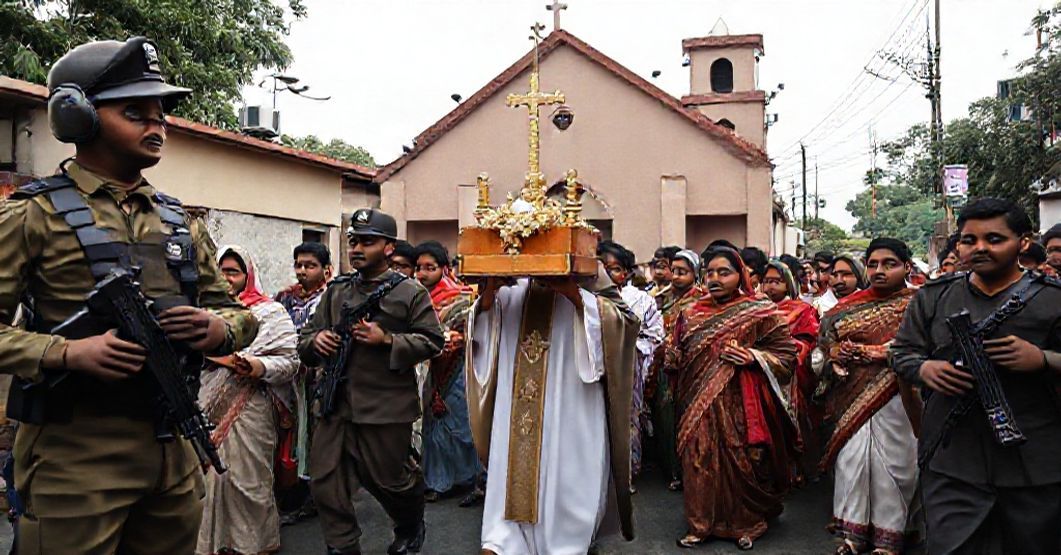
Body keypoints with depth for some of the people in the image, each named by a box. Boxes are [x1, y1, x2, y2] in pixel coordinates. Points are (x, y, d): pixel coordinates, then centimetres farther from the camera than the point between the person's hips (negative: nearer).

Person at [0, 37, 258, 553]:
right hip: (73, 452, -5)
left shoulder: (181, 221, 12)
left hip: (175, 448, 5)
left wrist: (220, 328, -7)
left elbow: (234, 309, 15)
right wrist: (69, 354, -21)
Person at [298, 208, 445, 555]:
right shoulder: (335, 291, 12)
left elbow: (432, 341, -6)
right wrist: (315, 341, -7)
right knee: (325, 483, 4)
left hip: (386, 408, -4)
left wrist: (388, 340, -17)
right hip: (336, 406, 5)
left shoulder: (411, 293, -2)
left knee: (387, 479, 8)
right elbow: (307, 336, 16)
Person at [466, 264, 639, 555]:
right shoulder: (512, 286, 10)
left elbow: (625, 320, -9)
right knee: (514, 466, 3)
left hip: (570, 405, -3)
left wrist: (575, 294, -20)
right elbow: (482, 330, 12)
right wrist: (489, 291, -8)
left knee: (565, 477, 3)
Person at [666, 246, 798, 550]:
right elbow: (677, 359, 18)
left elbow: (786, 353, -2)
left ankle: (747, 524, 25)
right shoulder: (693, 314, 11)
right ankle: (701, 525, 20)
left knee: (742, 460, 3)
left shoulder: (761, 312, -1)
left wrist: (753, 357, -16)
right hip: (699, 404, 3)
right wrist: (670, 351, -3)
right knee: (700, 460, 4)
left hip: (741, 403, -3)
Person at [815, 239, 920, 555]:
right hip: (853, 397, 4)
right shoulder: (850, 305, 14)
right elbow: (826, 337, 12)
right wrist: (836, 352, -10)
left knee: (891, 465, 3)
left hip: (895, 397, -3)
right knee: (850, 459, 1)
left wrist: (871, 351, -19)